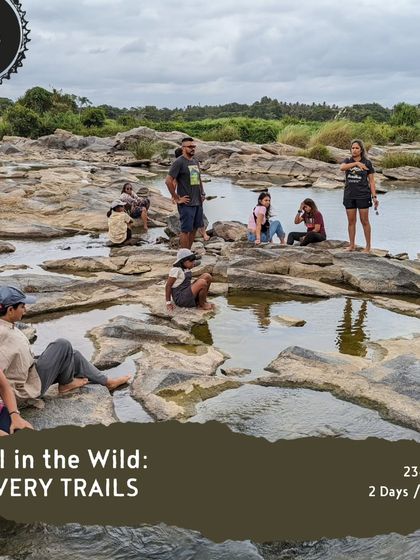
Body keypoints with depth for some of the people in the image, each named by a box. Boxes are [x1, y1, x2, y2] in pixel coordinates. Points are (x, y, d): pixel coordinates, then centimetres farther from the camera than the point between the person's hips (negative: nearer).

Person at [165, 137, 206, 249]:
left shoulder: (195, 162, 14)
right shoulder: (179, 162, -11)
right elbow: (168, 181, -17)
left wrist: (202, 193, 16)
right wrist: (177, 198, -16)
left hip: (198, 202, 8)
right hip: (186, 203, -8)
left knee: (194, 228, 11)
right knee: (186, 230, -3)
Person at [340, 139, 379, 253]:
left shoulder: (367, 163, -1)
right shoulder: (347, 161, 5)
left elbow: (371, 181, -1)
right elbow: (342, 167, -20)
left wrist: (374, 197, -7)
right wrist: (356, 163, -32)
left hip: (363, 195, -3)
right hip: (349, 195, 3)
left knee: (364, 221, 2)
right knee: (351, 221, 9)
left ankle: (368, 246, 9)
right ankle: (352, 245, 19)